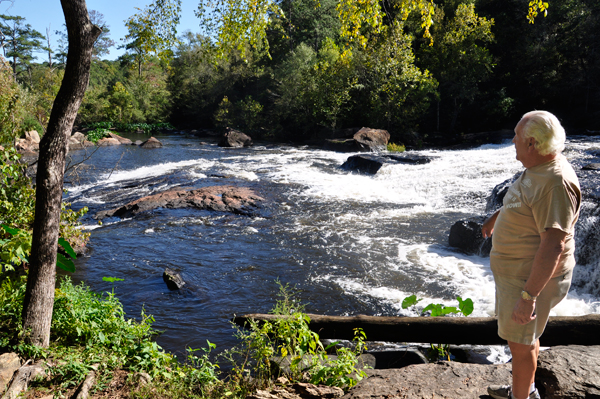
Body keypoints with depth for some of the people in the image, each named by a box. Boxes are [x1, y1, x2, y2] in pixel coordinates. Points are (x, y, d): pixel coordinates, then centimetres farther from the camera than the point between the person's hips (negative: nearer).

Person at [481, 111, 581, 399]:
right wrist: (495, 218, 41)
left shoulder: (557, 183, -29)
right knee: (524, 338, 25)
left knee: (521, 343, 7)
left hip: (532, 278, -10)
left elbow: (553, 246, -33)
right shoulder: (536, 169, 3)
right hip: (514, 271, 10)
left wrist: (529, 296, -34)